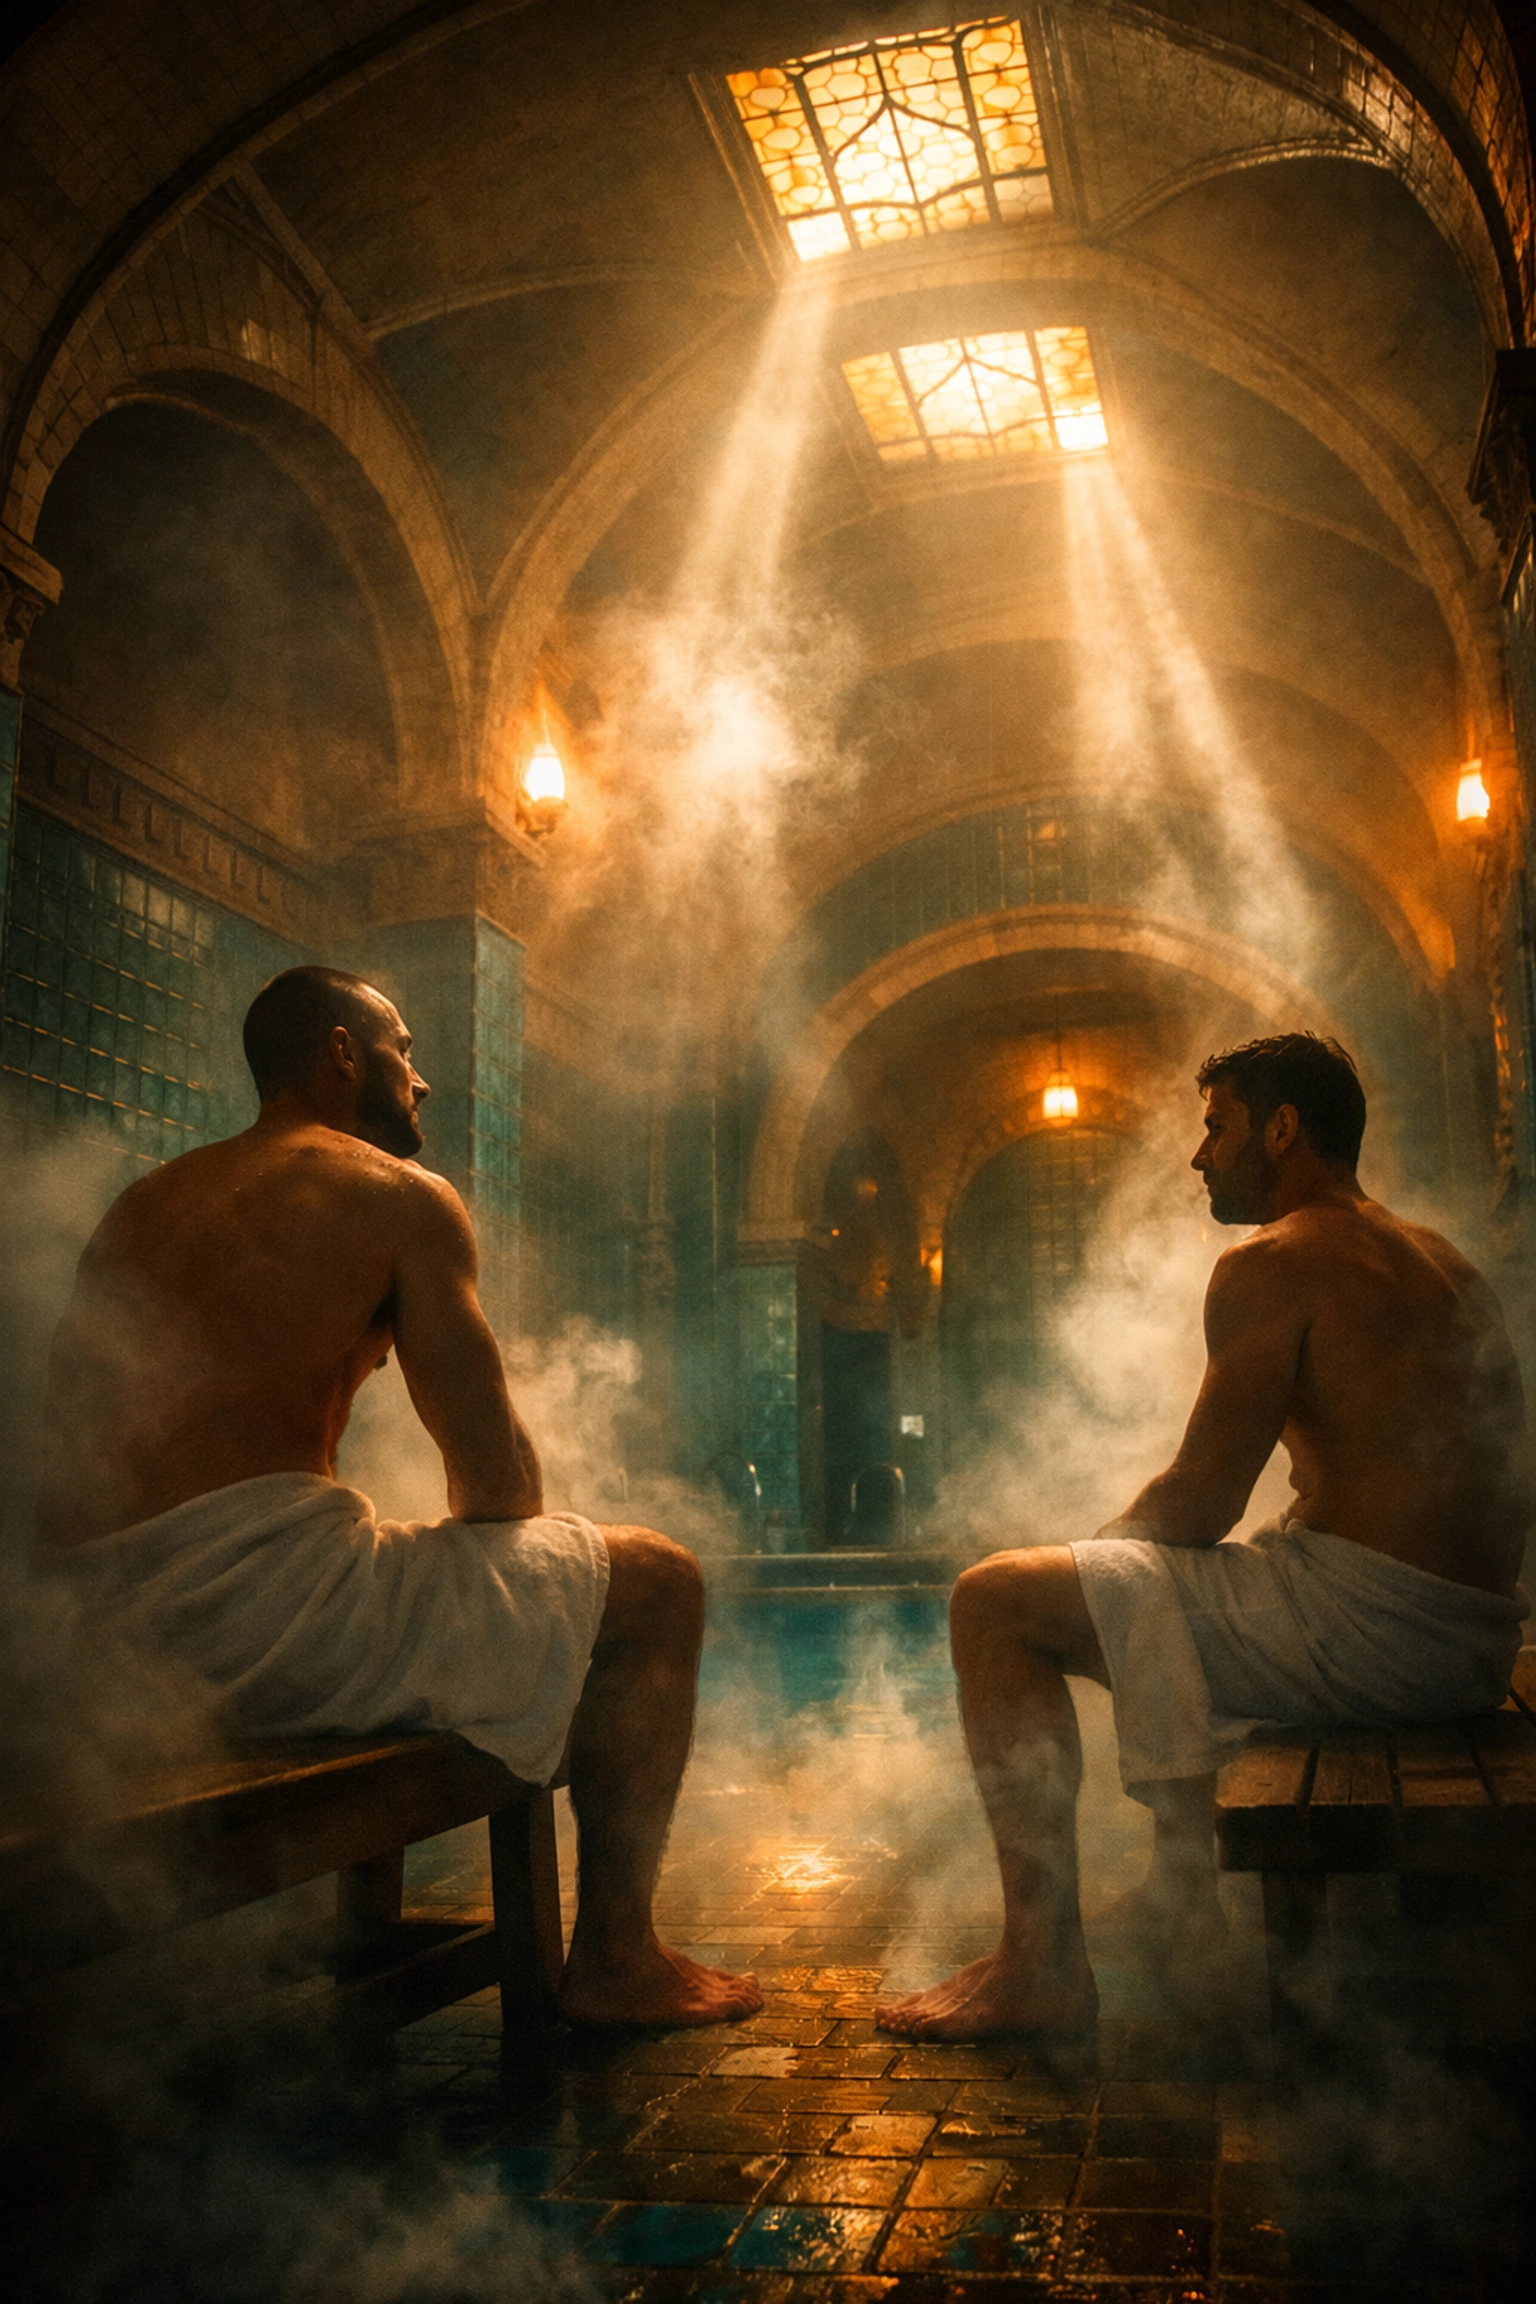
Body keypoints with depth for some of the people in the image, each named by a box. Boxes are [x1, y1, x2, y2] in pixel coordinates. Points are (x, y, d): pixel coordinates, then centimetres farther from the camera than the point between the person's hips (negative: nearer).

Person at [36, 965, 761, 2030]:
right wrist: (511, 1541, 15)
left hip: (96, 1633, 9)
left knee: (384, 1569, 38)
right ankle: (614, 1962, 10)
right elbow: (495, 1471, -7)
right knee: (657, 1580, 5)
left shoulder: (144, 1202, 20)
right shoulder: (401, 1195, -1)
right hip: (265, 1613, -8)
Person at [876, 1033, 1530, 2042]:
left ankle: (1042, 1963, -1)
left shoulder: (1273, 1262, -10)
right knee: (1181, 1593, 33)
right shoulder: (1440, 1260, 19)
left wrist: (1096, 1549, 9)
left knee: (995, 1599, -4)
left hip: (1365, 1622, -10)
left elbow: (1201, 1503, -13)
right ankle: (1185, 1898, 35)